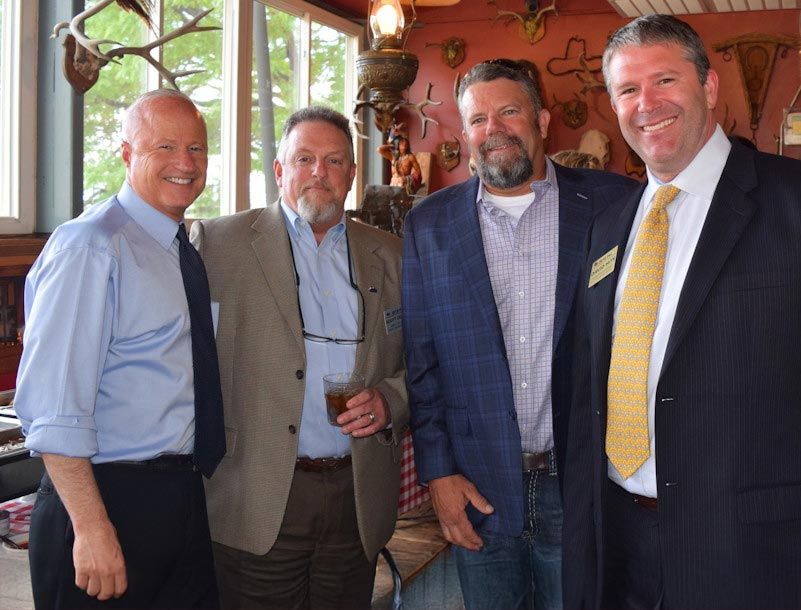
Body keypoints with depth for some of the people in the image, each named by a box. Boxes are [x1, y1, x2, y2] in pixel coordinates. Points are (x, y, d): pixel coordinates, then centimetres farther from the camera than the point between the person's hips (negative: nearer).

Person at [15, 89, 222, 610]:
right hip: (111, 499, -8)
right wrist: (92, 528, -24)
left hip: (185, 501, 8)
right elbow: (53, 407, -21)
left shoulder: (185, 252, 11)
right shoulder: (89, 247, -15)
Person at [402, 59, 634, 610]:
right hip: (477, 488, 1)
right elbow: (418, 357, 4)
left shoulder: (611, 203, -1)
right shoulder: (429, 224, 4)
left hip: (584, 481, -1)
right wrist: (437, 471, -1)